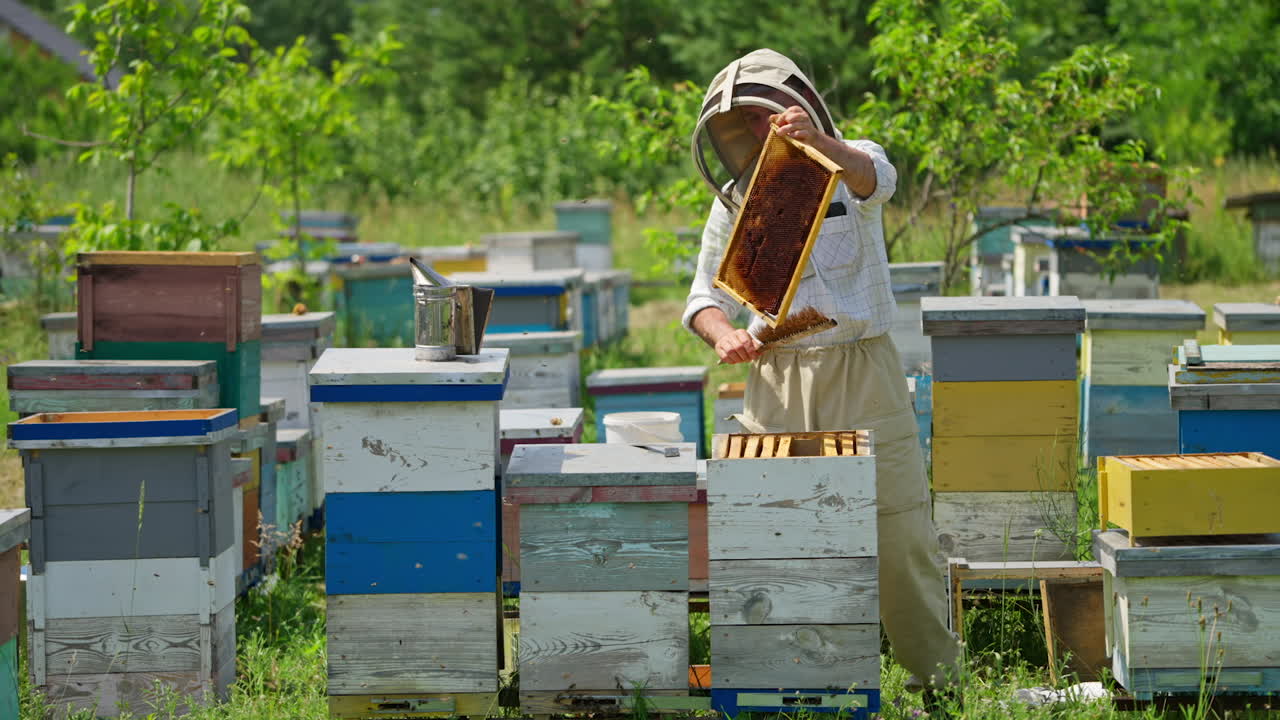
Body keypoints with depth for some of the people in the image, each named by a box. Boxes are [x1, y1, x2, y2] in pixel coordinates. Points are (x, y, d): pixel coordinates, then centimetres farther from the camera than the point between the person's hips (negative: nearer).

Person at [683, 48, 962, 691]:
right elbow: (706, 294, 12)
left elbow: (874, 178, -28)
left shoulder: (846, 166, -2)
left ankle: (937, 668, 14)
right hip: (777, 380, 3)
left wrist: (819, 142, -49)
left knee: (898, 529, 0)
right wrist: (723, 334, -12)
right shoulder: (734, 200, 8)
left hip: (863, 373, -3)